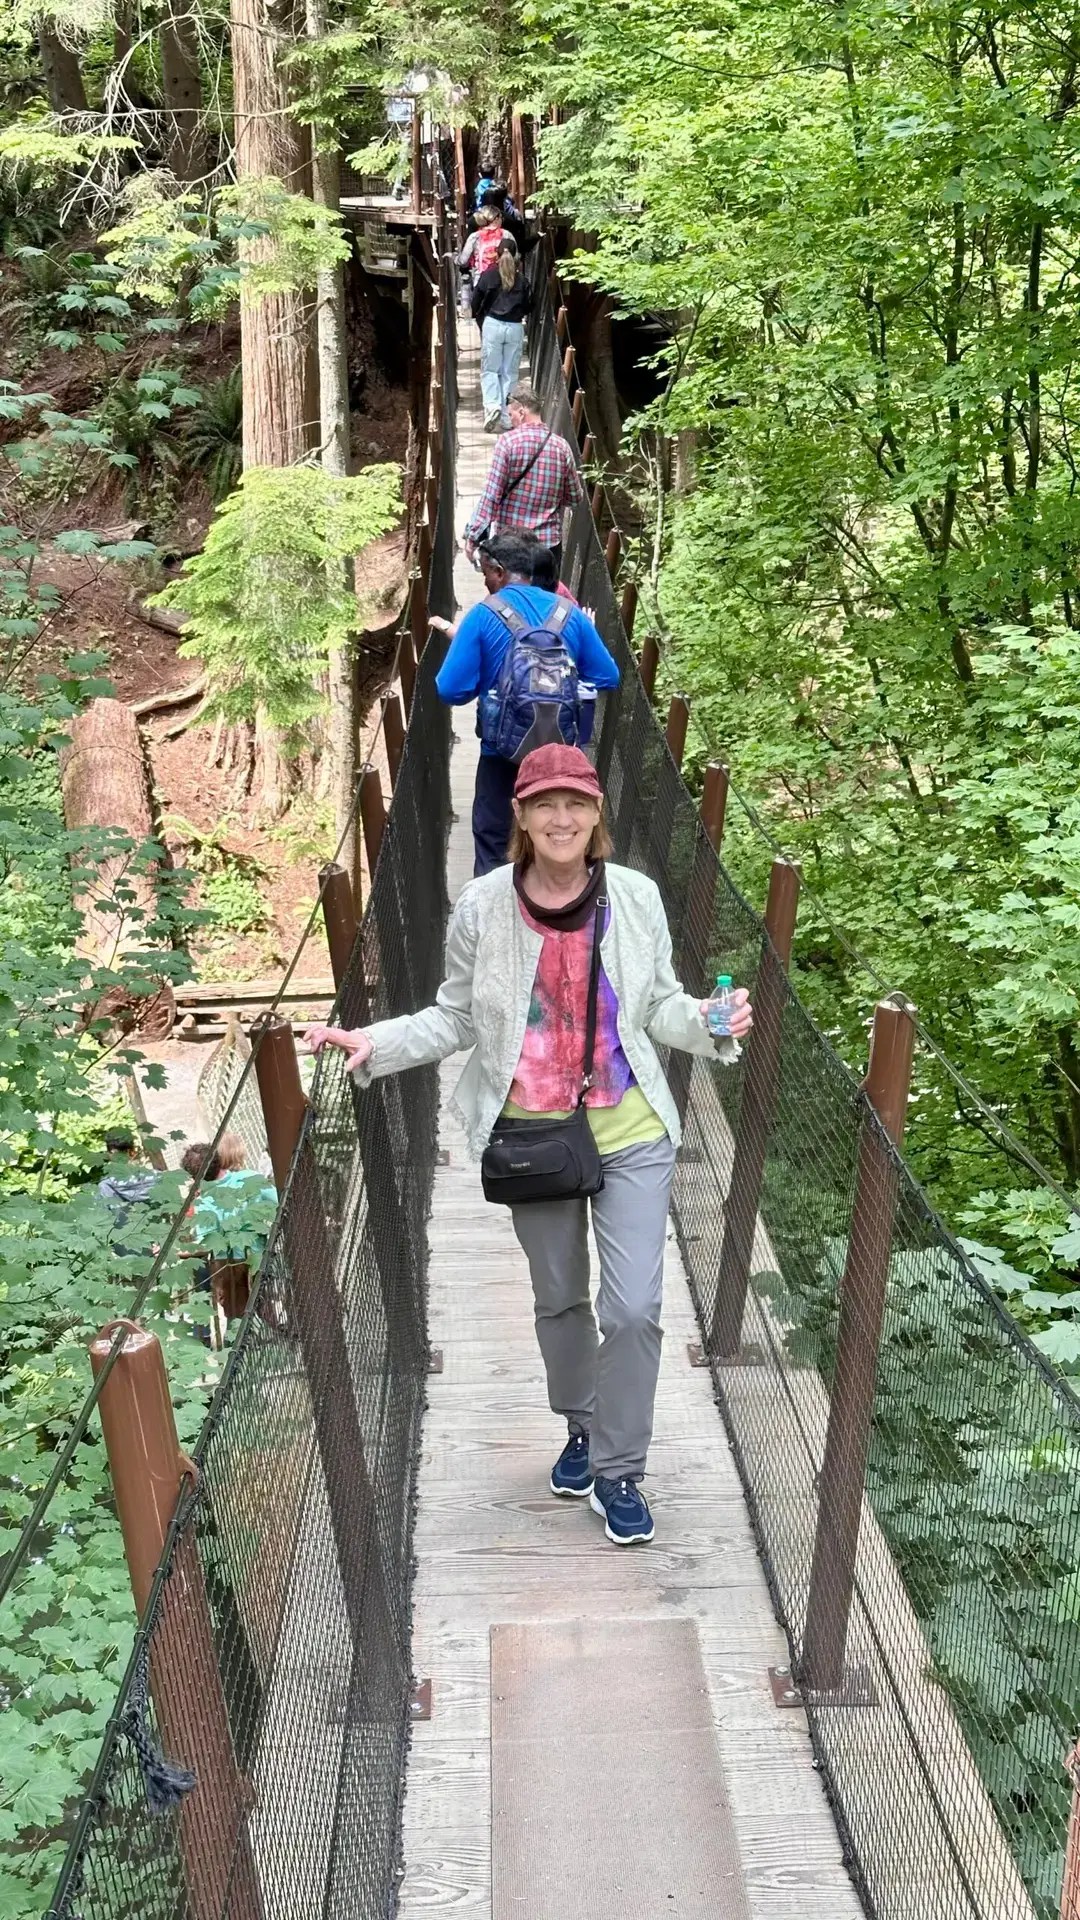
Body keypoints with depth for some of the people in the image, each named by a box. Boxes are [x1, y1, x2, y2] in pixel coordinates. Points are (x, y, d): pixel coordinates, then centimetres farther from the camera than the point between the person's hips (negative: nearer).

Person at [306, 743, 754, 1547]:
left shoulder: (636, 897, -8)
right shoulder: (484, 906, -10)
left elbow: (659, 1005, 3)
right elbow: (457, 1019, 0)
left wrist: (710, 1022, -17)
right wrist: (377, 1041, -14)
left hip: (632, 1131, -1)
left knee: (634, 1307, -4)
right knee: (559, 1298, 18)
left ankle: (618, 1470, 17)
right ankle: (582, 1428, 45)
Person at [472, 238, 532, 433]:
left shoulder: (488, 275, -1)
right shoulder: (521, 279, 2)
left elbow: (476, 302, 3)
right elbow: (528, 307, 9)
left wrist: (480, 321, 19)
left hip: (493, 325, -2)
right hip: (515, 328, 2)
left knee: (489, 370, 6)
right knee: (509, 373, 7)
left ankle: (492, 406, -18)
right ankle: (506, 419, 5)